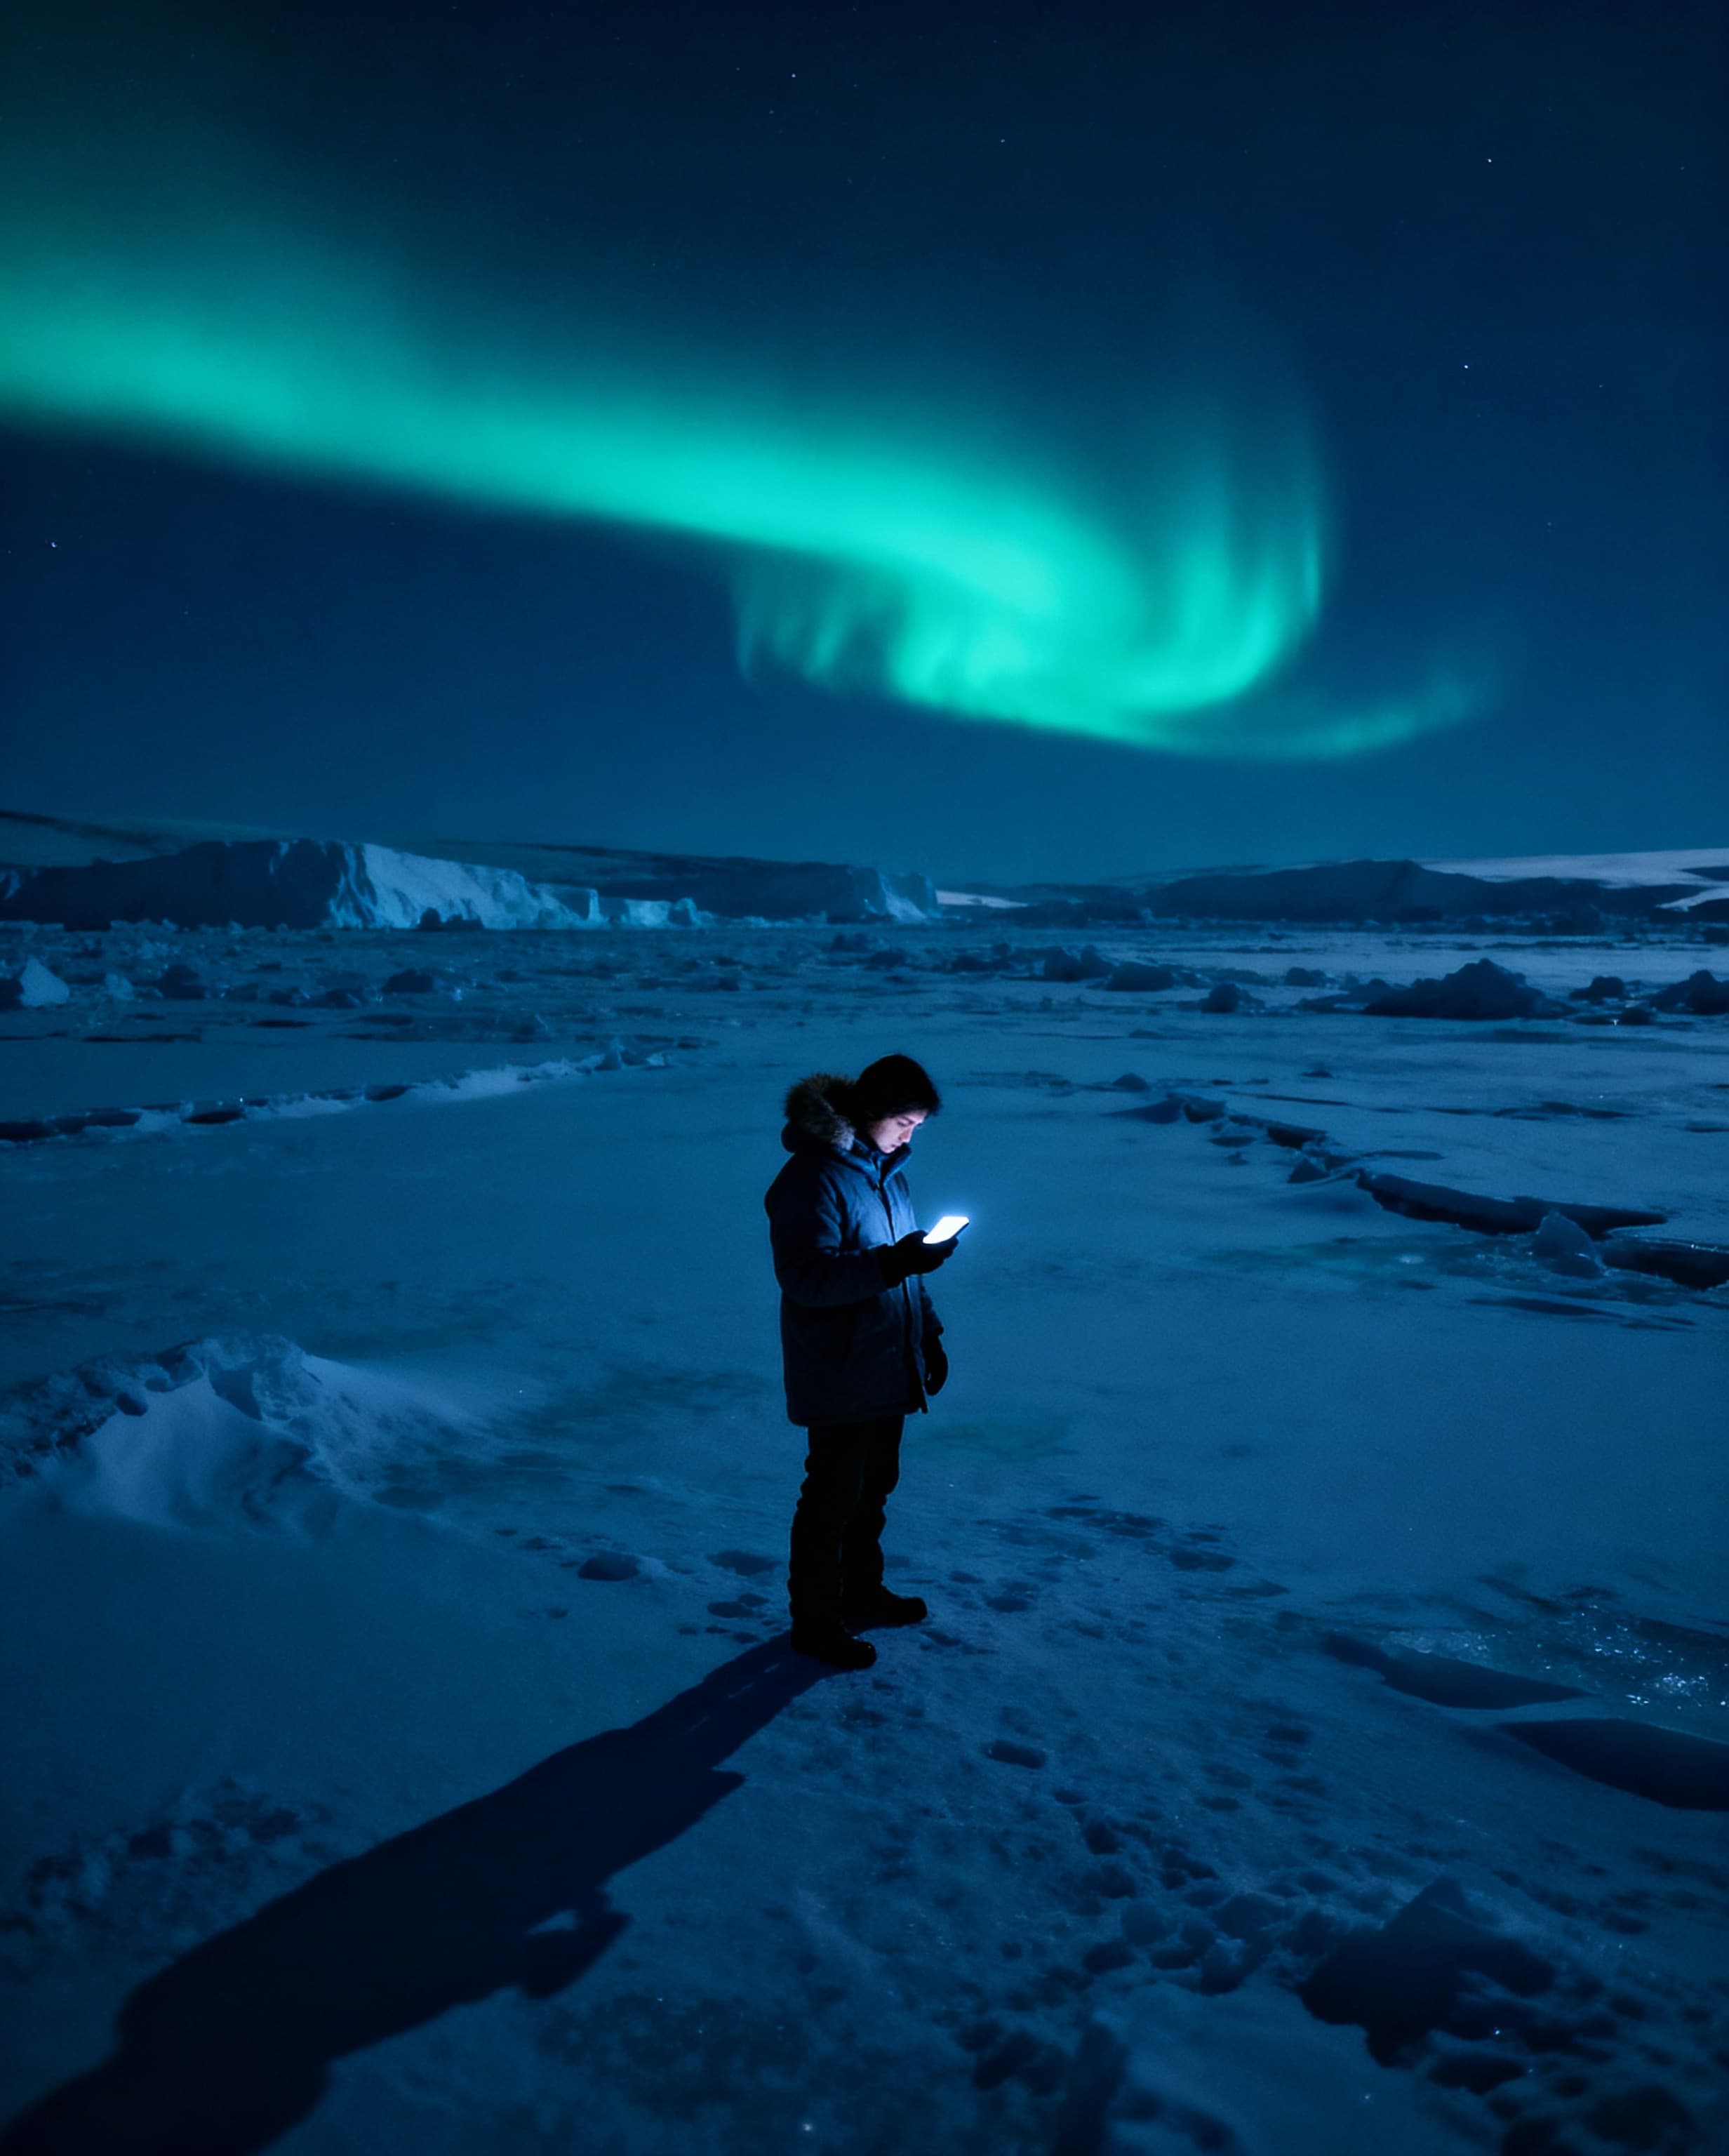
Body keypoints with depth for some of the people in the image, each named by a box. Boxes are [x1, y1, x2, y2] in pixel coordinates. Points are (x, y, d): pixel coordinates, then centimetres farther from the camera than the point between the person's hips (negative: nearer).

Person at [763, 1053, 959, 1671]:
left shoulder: (886, 1169, 10)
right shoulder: (812, 1178, -19)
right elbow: (806, 1276, -27)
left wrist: (929, 1337, 18)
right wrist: (892, 1263, -35)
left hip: (887, 1370, 9)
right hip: (838, 1380, -9)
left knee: (874, 1486, 20)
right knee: (833, 1497, 3)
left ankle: (861, 1593, 37)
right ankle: (815, 1620, 18)